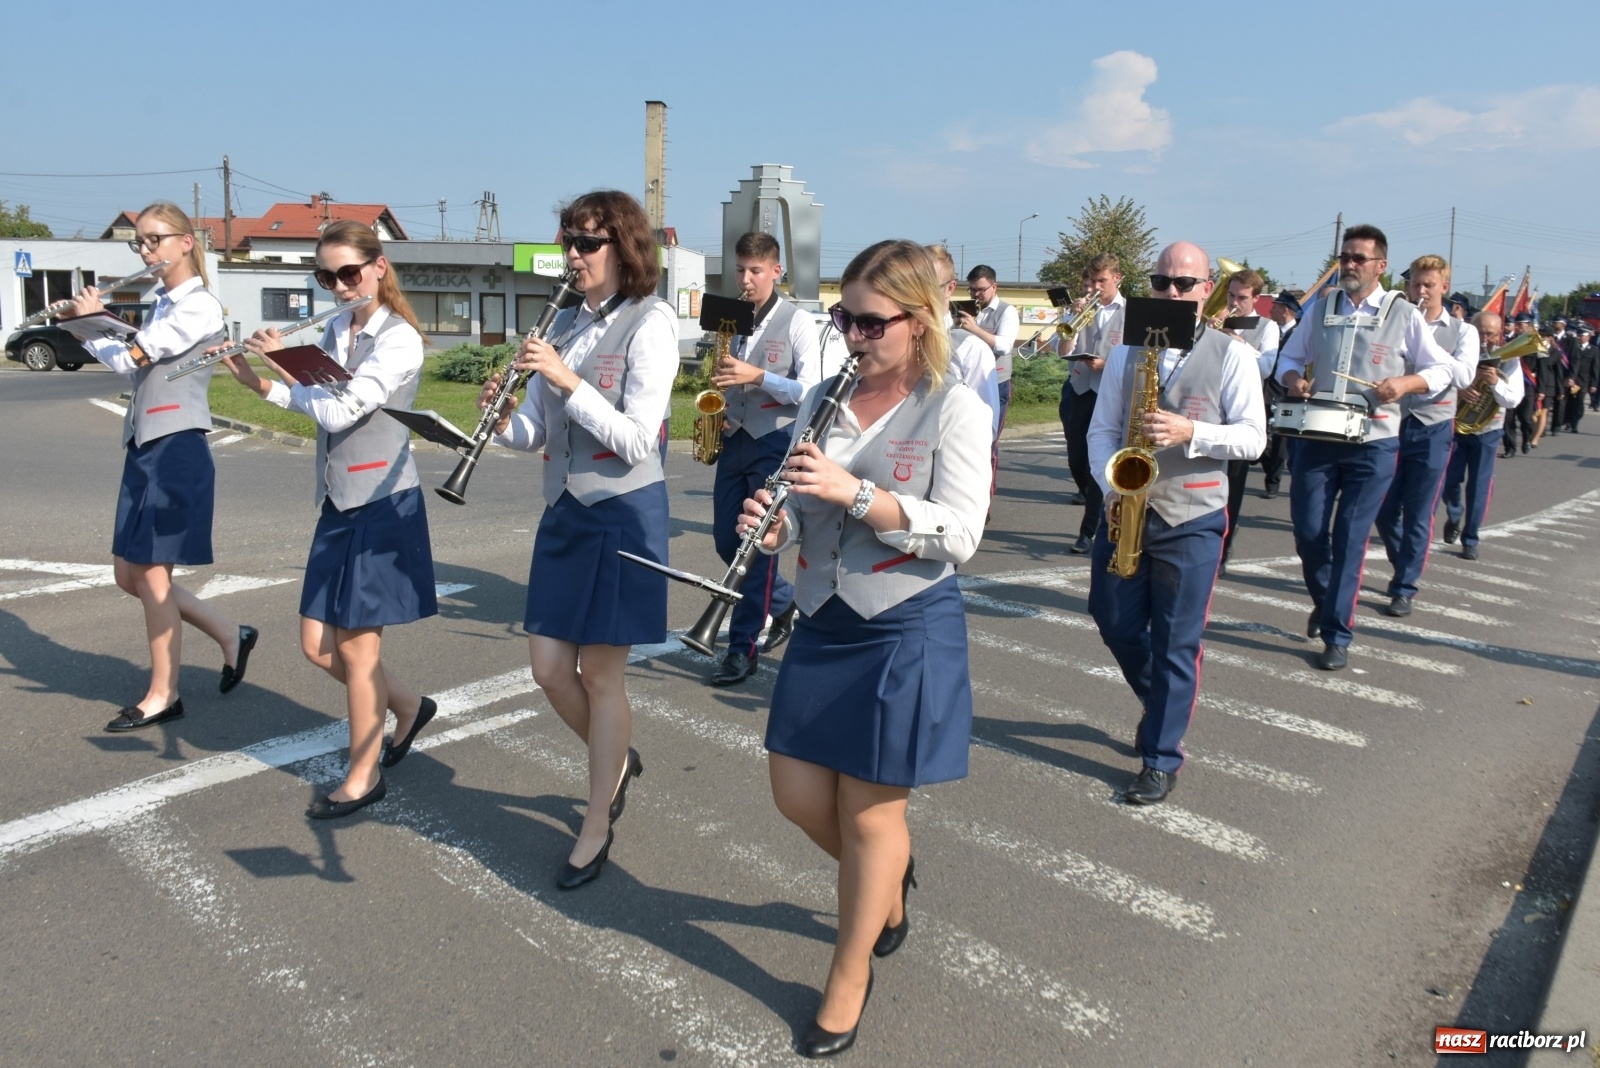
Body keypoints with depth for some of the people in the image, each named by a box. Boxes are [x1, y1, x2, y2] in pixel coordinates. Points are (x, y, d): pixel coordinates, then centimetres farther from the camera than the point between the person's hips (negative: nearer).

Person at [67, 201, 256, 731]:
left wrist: (94, 319, -1)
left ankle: (163, 695, 12)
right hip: (142, 449, 9)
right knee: (129, 574, 11)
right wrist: (85, 324, 3)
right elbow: (133, 364, 11)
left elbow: (129, 358, -17)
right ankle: (231, 635, 23)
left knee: (151, 573, -2)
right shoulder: (160, 305, 15)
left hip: (177, 451, -9)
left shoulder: (200, 308, -12)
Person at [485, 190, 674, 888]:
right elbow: (536, 434, 10)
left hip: (624, 513, -7)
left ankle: (598, 824, 20)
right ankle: (617, 762, 36)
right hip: (564, 510, 7)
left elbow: (637, 441, -19)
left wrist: (566, 379, -24)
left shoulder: (649, 323, -10)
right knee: (549, 667, 8)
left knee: (600, 671, 2)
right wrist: (503, 419, -11)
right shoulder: (565, 323, 9)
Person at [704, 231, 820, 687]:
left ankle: (743, 647, 3)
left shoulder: (796, 321, -6)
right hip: (735, 439, 6)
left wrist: (758, 376, -22)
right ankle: (783, 602, 33)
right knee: (726, 540, 10)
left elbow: (811, 391, -11)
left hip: (776, 442, -6)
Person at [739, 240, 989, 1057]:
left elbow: (959, 534, -18)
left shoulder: (954, 410, -10)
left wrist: (856, 492, -28)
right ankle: (887, 877, 43)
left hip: (907, 632, -5)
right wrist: (773, 524, -15)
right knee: (797, 795, 11)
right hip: (823, 622, 6)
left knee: (869, 813, 5)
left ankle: (850, 976, 28)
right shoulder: (825, 399, 6)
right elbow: (803, 508, 9)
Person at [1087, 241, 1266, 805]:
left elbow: (1253, 437, -6)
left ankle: (1161, 759, 15)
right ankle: (1165, 706, 40)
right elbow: (1102, 430, 6)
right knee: (1115, 623, 12)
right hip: (1125, 511, 4)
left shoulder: (1232, 356, -2)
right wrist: (1111, 489, -11)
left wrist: (1189, 432, -22)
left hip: (1192, 520, -4)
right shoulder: (1126, 352, 7)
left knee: (1176, 644, 2)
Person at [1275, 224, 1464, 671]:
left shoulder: (1403, 315, 0)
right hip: (1316, 439, 3)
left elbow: (1443, 369, 4)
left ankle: (1337, 635, 8)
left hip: (1372, 446, -3)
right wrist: (1293, 379, -7)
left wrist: (1405, 383, -15)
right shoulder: (1320, 308, 8)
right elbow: (1289, 356, 16)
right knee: (1307, 532, 2)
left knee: (1350, 539, -1)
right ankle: (1325, 602, 31)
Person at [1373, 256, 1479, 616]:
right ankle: (1404, 567, 29)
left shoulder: (1462, 331, 4)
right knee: (1384, 512, 5)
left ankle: (1404, 589, 9)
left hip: (1431, 431, -2)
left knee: (1417, 516, 0)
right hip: (1391, 425, 2)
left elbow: (1464, 373, -13)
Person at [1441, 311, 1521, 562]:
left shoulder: (1508, 360, -9)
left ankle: (1470, 540, 13)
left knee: (1479, 487, 1)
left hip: (1487, 431, 0)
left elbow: (1513, 400, -13)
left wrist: (1495, 383, -32)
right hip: (1455, 426, 0)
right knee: (1449, 481, 3)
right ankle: (1454, 518, 35)